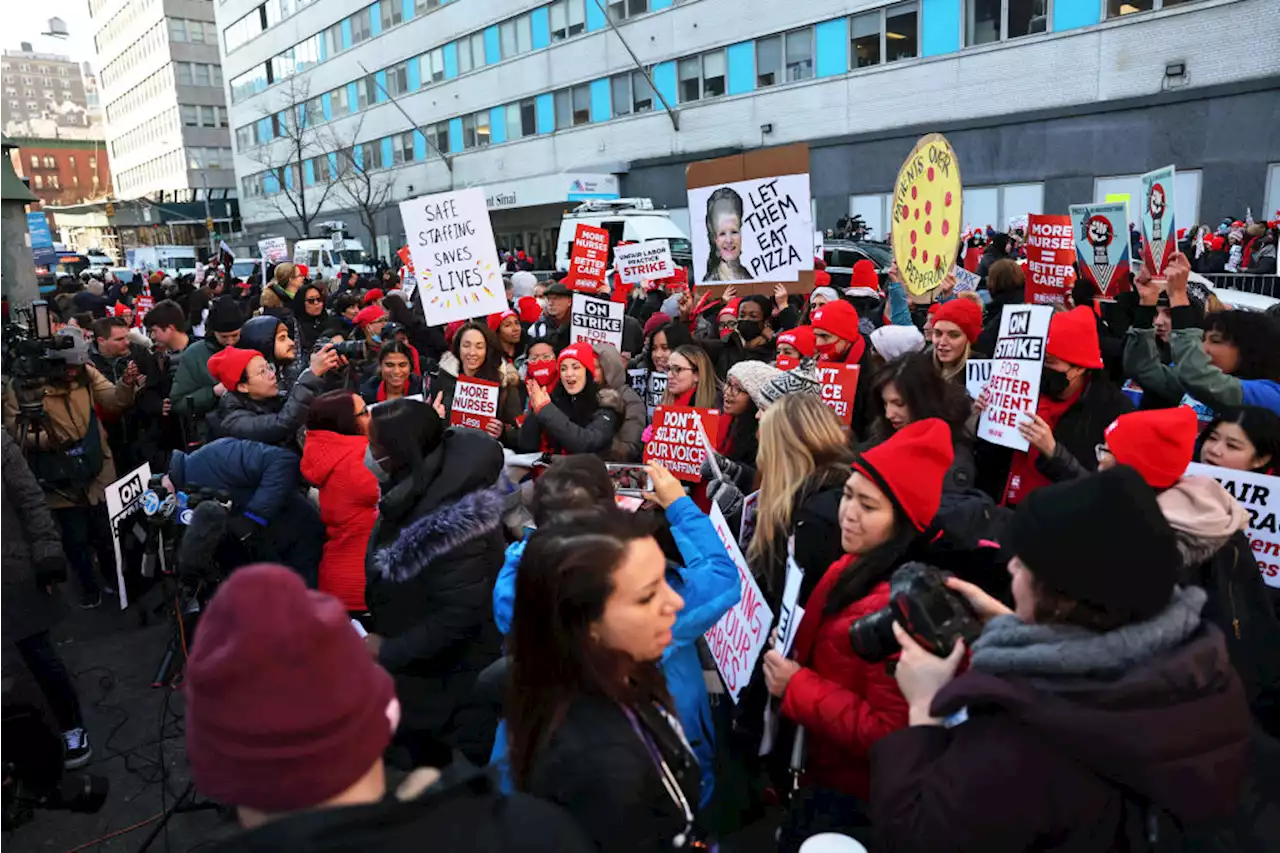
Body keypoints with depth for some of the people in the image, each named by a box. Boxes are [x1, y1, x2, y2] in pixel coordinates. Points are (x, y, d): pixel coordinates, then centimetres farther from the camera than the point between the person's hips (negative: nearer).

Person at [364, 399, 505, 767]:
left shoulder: (450, 520, -31)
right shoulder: (412, 495, -4)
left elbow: (460, 615, -29)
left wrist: (388, 651, -20)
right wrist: (378, 633, 2)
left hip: (456, 683, -8)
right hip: (417, 671, 8)